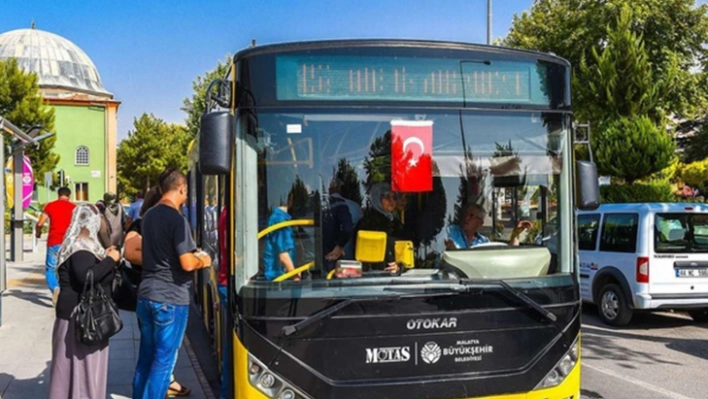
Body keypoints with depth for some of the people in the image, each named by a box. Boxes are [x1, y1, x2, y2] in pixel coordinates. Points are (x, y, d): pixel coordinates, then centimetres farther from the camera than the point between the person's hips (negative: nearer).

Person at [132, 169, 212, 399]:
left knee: (145, 358, 17)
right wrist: (202, 261, 0)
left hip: (146, 294, 8)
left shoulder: (149, 216, 9)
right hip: (170, 299, -8)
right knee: (163, 361, 2)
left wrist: (192, 254, 21)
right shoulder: (177, 219, -16)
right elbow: (187, 264, -20)